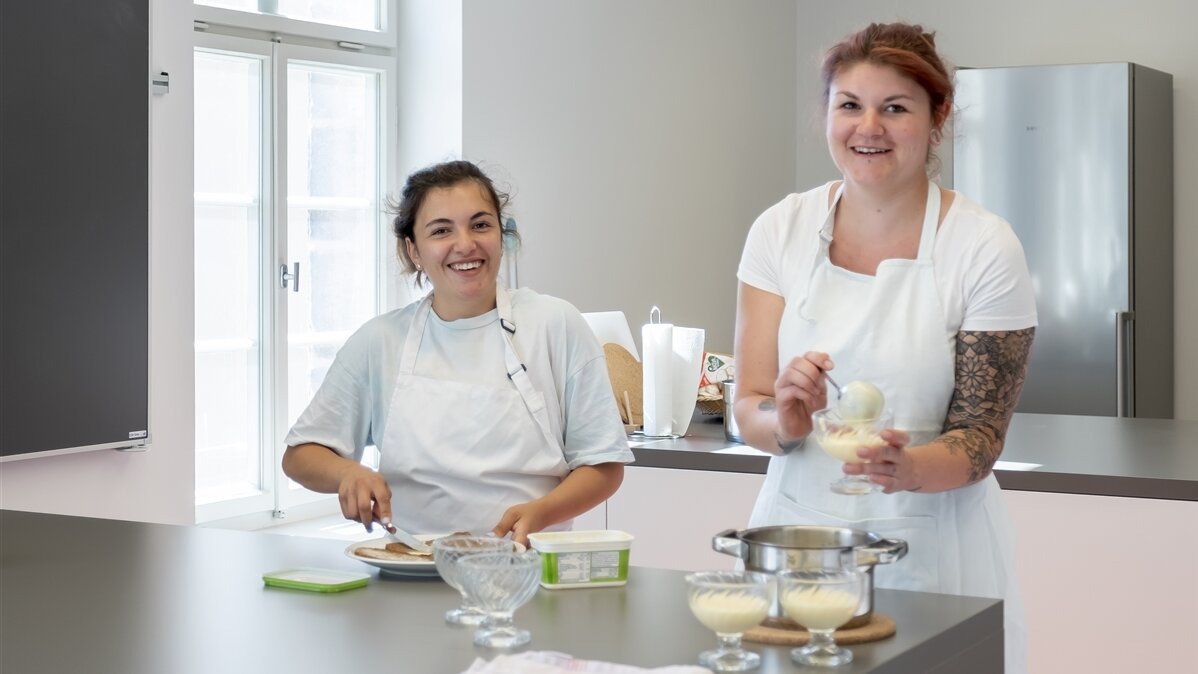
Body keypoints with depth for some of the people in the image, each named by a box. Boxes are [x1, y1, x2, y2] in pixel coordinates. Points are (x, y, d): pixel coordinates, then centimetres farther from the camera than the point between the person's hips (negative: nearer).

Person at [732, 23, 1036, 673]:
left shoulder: (984, 247, -10)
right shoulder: (782, 230, -2)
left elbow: (980, 437, -8)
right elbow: (748, 412, -2)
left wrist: (910, 467, -29)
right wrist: (784, 421, -25)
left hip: (929, 549, -2)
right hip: (797, 525, 2)